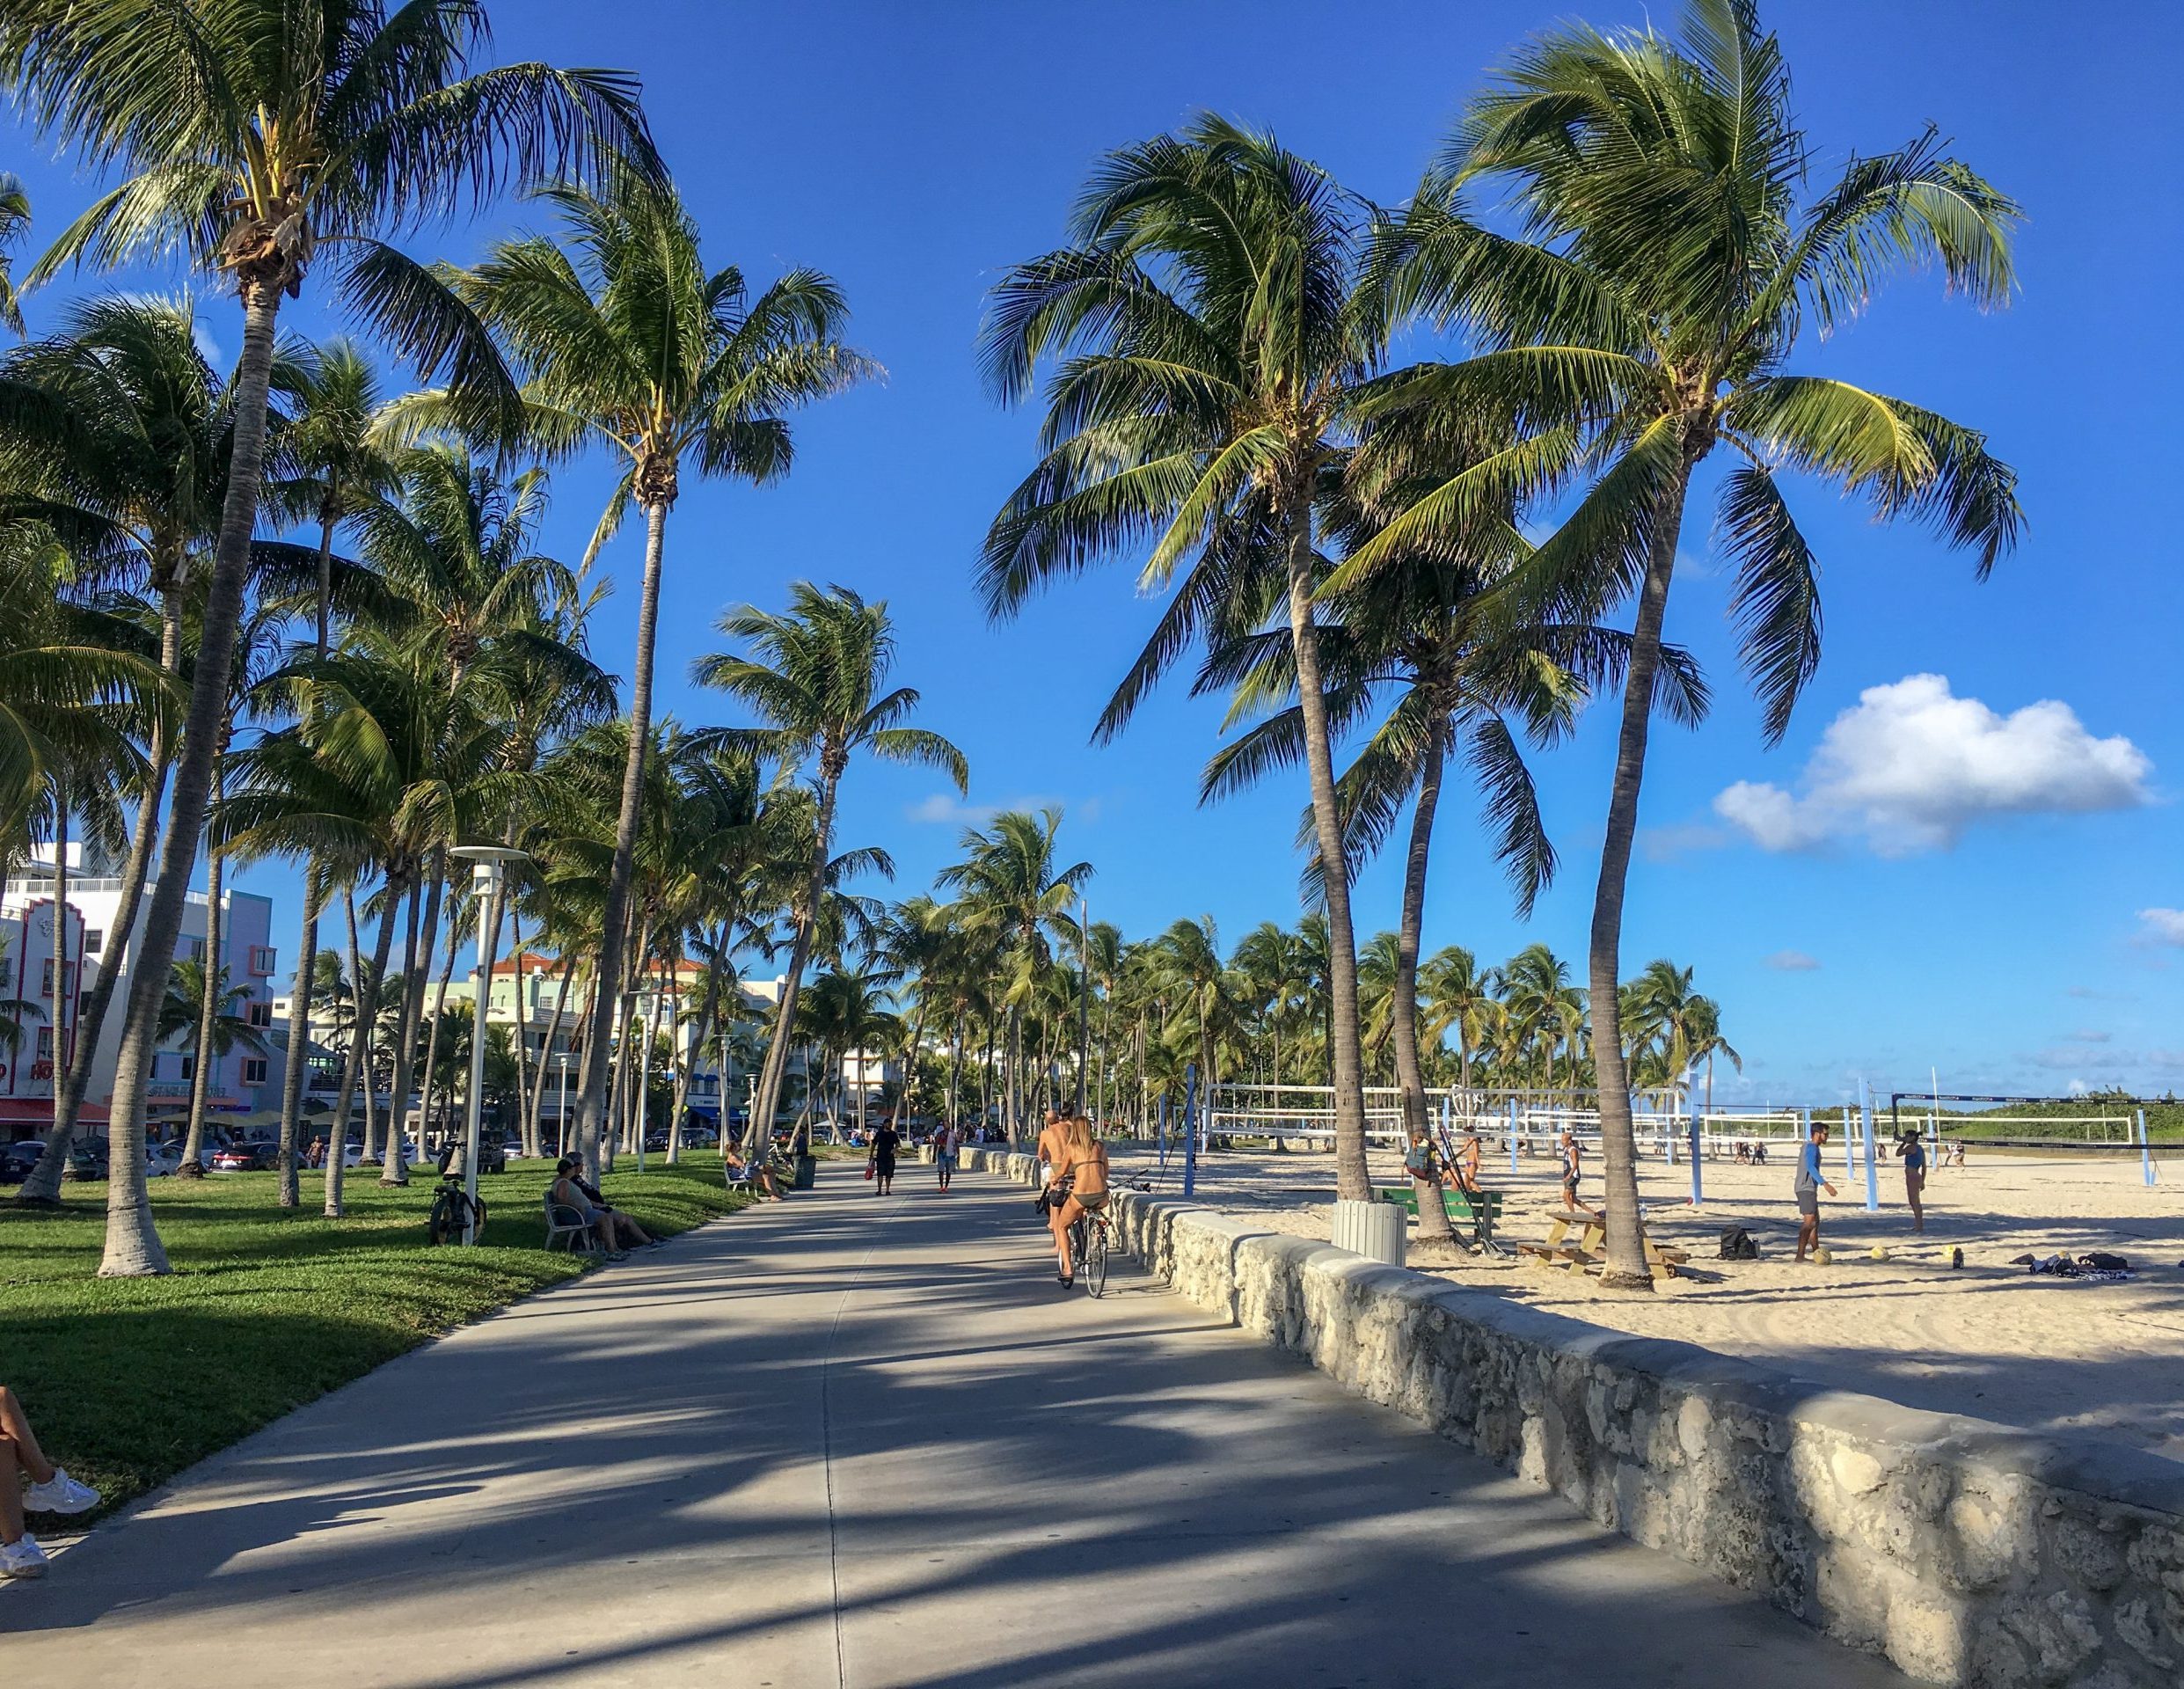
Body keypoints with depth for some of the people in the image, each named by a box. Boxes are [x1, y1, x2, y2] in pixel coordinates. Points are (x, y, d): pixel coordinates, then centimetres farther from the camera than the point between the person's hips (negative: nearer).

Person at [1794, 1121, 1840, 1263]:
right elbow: (1810, 1167, -28)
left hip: (1809, 1189, 11)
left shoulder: (1810, 1146, 19)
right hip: (1807, 1189, -11)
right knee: (1809, 1221, -16)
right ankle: (1800, 1256, -21)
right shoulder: (1812, 1147, -14)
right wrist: (1825, 1184, -37)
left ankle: (1816, 1253, 24)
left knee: (1815, 1221, 16)